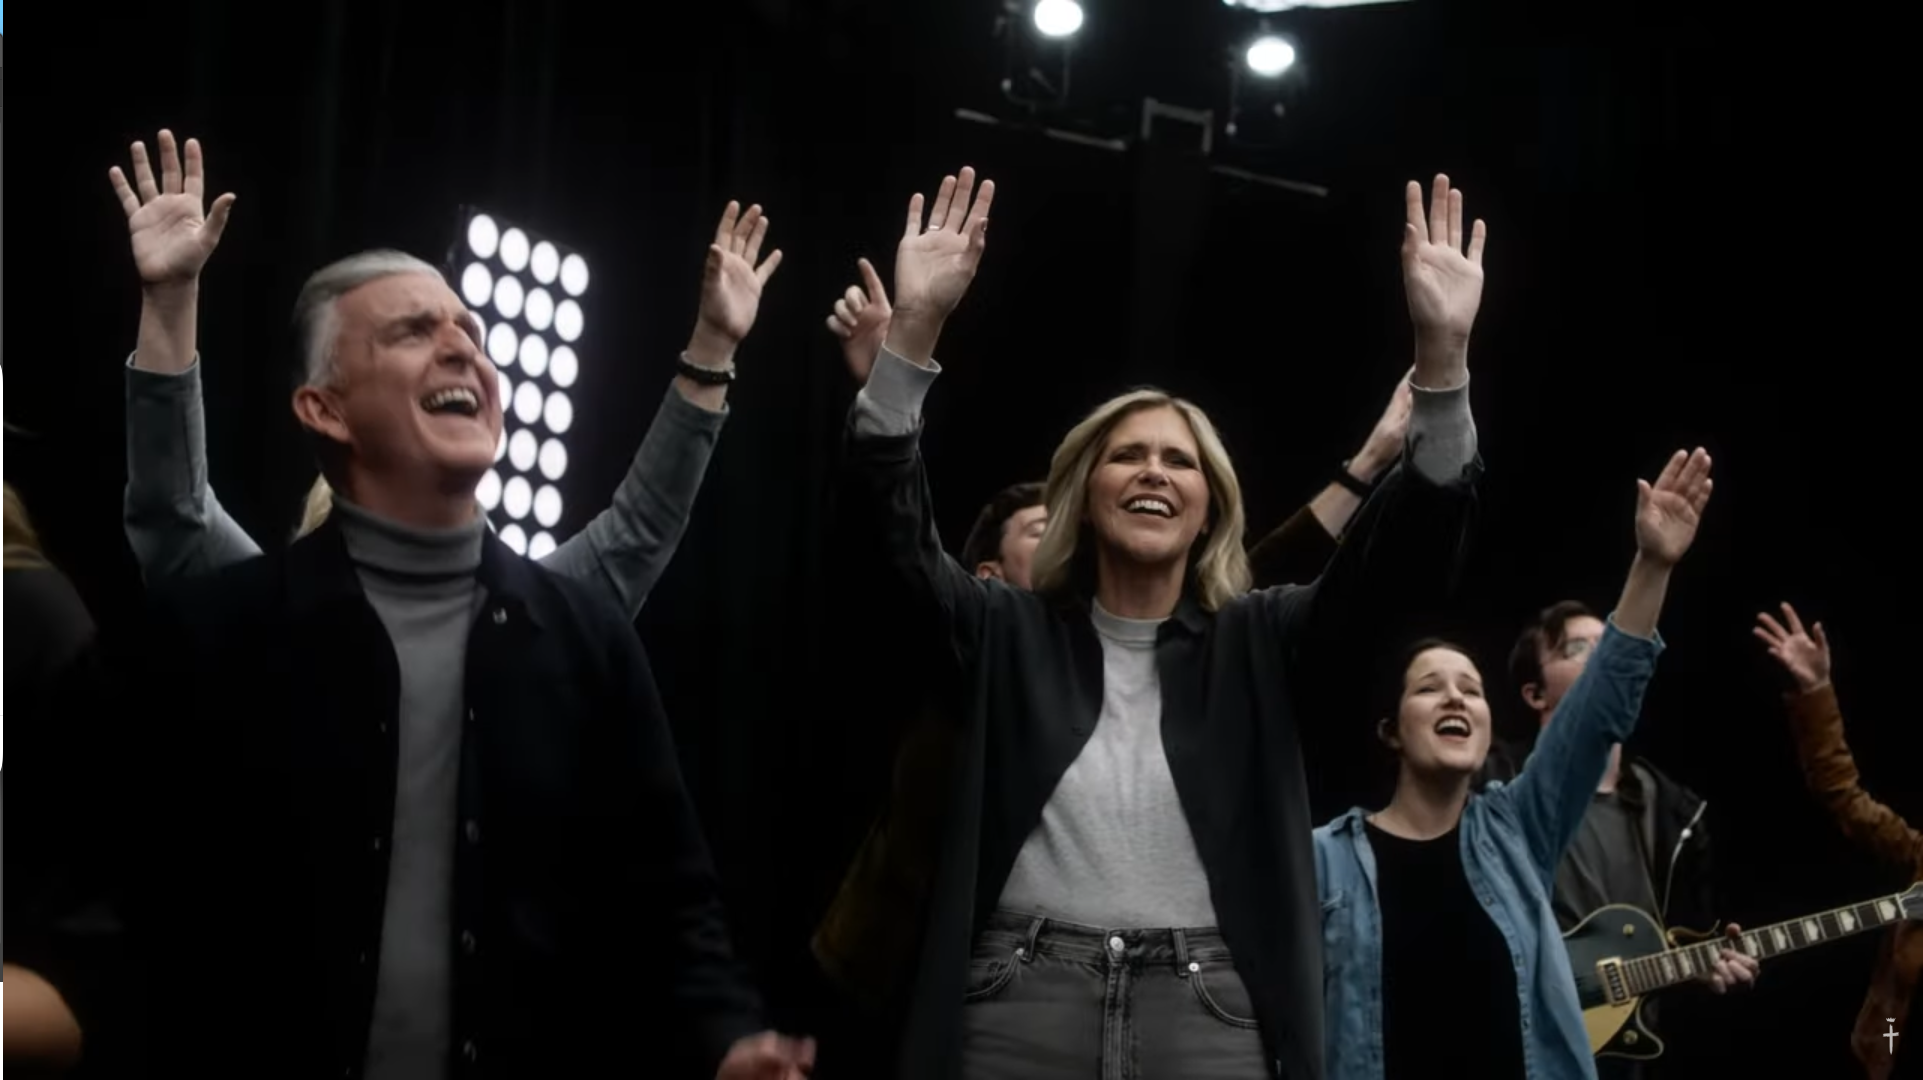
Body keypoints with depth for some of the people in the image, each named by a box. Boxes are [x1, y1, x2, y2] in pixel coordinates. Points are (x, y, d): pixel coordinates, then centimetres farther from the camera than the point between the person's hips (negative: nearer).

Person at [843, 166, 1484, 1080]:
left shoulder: (1257, 640, 8)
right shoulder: (1010, 631, 7)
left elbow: (1407, 546, -3)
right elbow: (891, 522, -5)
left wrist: (1443, 356, -16)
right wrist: (914, 329, -17)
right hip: (1020, 1006, 0)